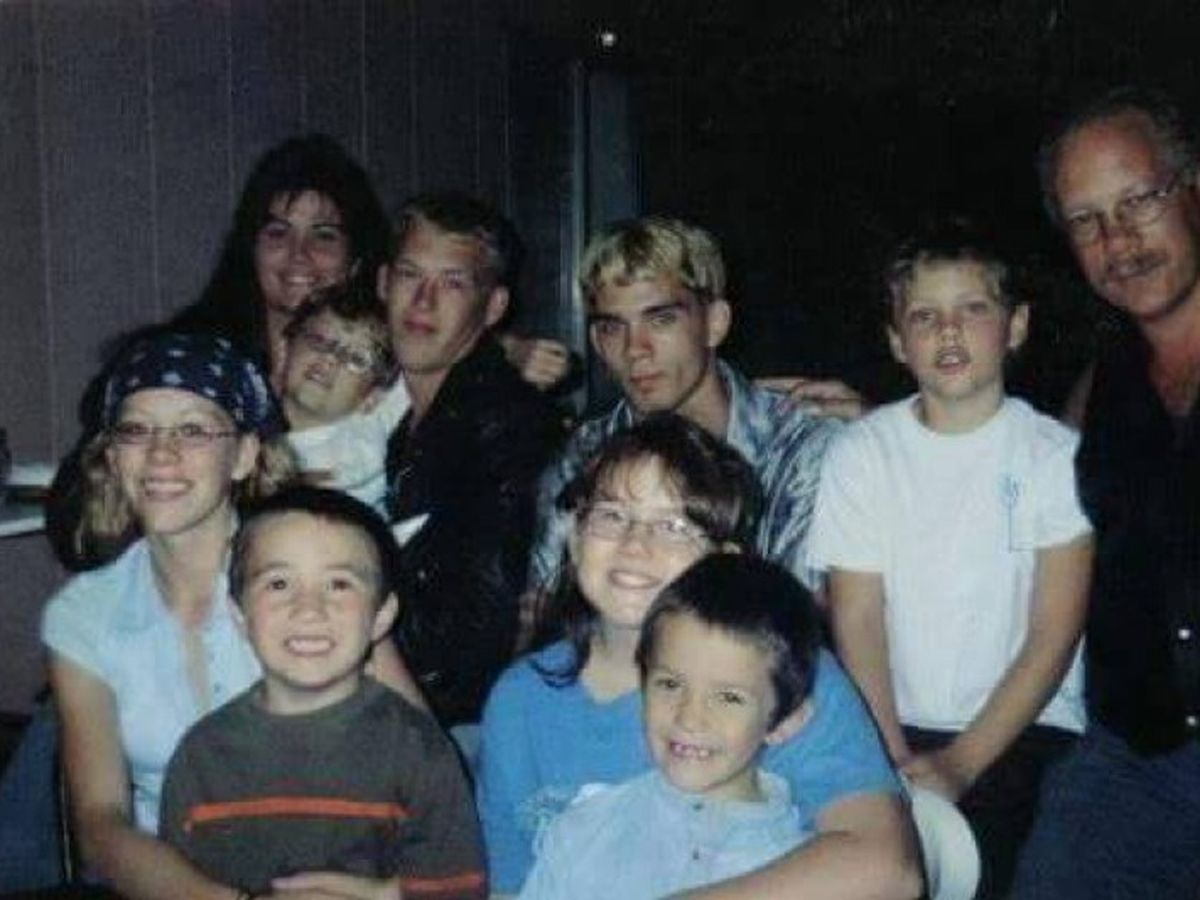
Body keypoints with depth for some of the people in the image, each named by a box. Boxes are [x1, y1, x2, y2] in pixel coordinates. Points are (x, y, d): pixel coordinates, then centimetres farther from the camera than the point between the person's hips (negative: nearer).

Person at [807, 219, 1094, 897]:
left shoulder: (1056, 454, 0)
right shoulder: (863, 452, 4)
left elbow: (1054, 635, -4)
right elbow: (857, 620, -1)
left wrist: (960, 763, -13)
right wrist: (895, 760, -13)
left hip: (1024, 727, -1)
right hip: (895, 724, 2)